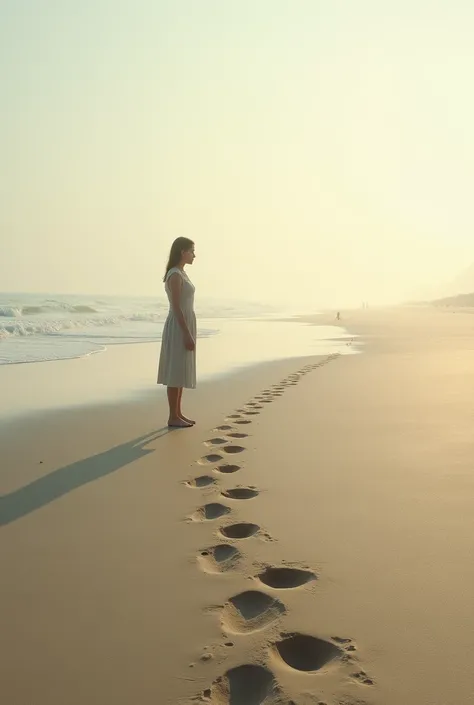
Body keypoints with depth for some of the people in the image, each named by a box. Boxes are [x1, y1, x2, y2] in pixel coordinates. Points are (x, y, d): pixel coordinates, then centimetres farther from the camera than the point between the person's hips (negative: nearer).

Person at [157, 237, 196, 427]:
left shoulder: (181, 274, 15)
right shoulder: (175, 275, -16)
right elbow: (176, 307, -20)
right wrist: (187, 334, -22)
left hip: (185, 326, 10)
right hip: (179, 328, -10)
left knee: (181, 371, 12)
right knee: (175, 372, -5)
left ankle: (178, 413, 18)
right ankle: (173, 417, 2)